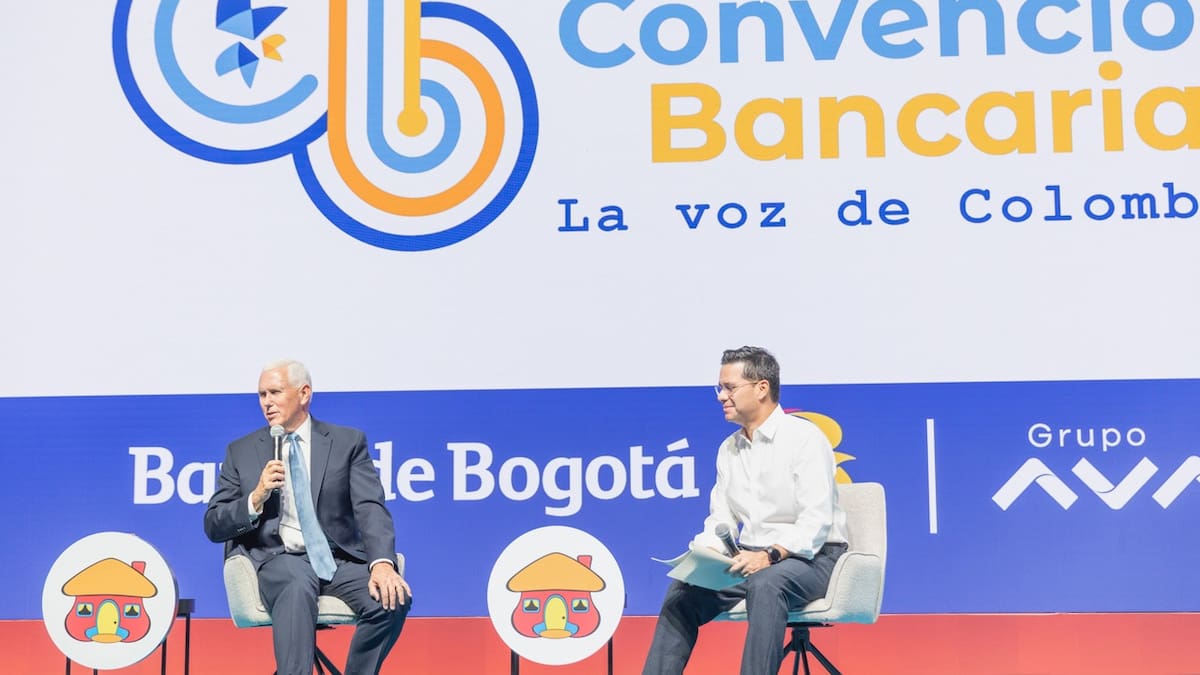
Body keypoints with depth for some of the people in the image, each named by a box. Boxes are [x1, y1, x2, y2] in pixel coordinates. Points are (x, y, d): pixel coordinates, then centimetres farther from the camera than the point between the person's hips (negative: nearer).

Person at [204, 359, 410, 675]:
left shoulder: (347, 442, 8)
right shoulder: (241, 451, 11)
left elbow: (371, 508, -5)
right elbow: (213, 526, 8)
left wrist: (382, 563, -24)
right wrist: (256, 498, -12)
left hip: (339, 558, 1)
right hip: (277, 559, -1)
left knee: (394, 598, -28)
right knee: (298, 586, -37)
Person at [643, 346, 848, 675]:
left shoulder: (803, 438, -10)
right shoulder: (728, 449, 12)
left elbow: (816, 521, -18)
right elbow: (721, 519, 12)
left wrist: (771, 555, -31)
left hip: (811, 558, -6)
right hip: (751, 558, 6)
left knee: (764, 584, -37)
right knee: (684, 589, -15)